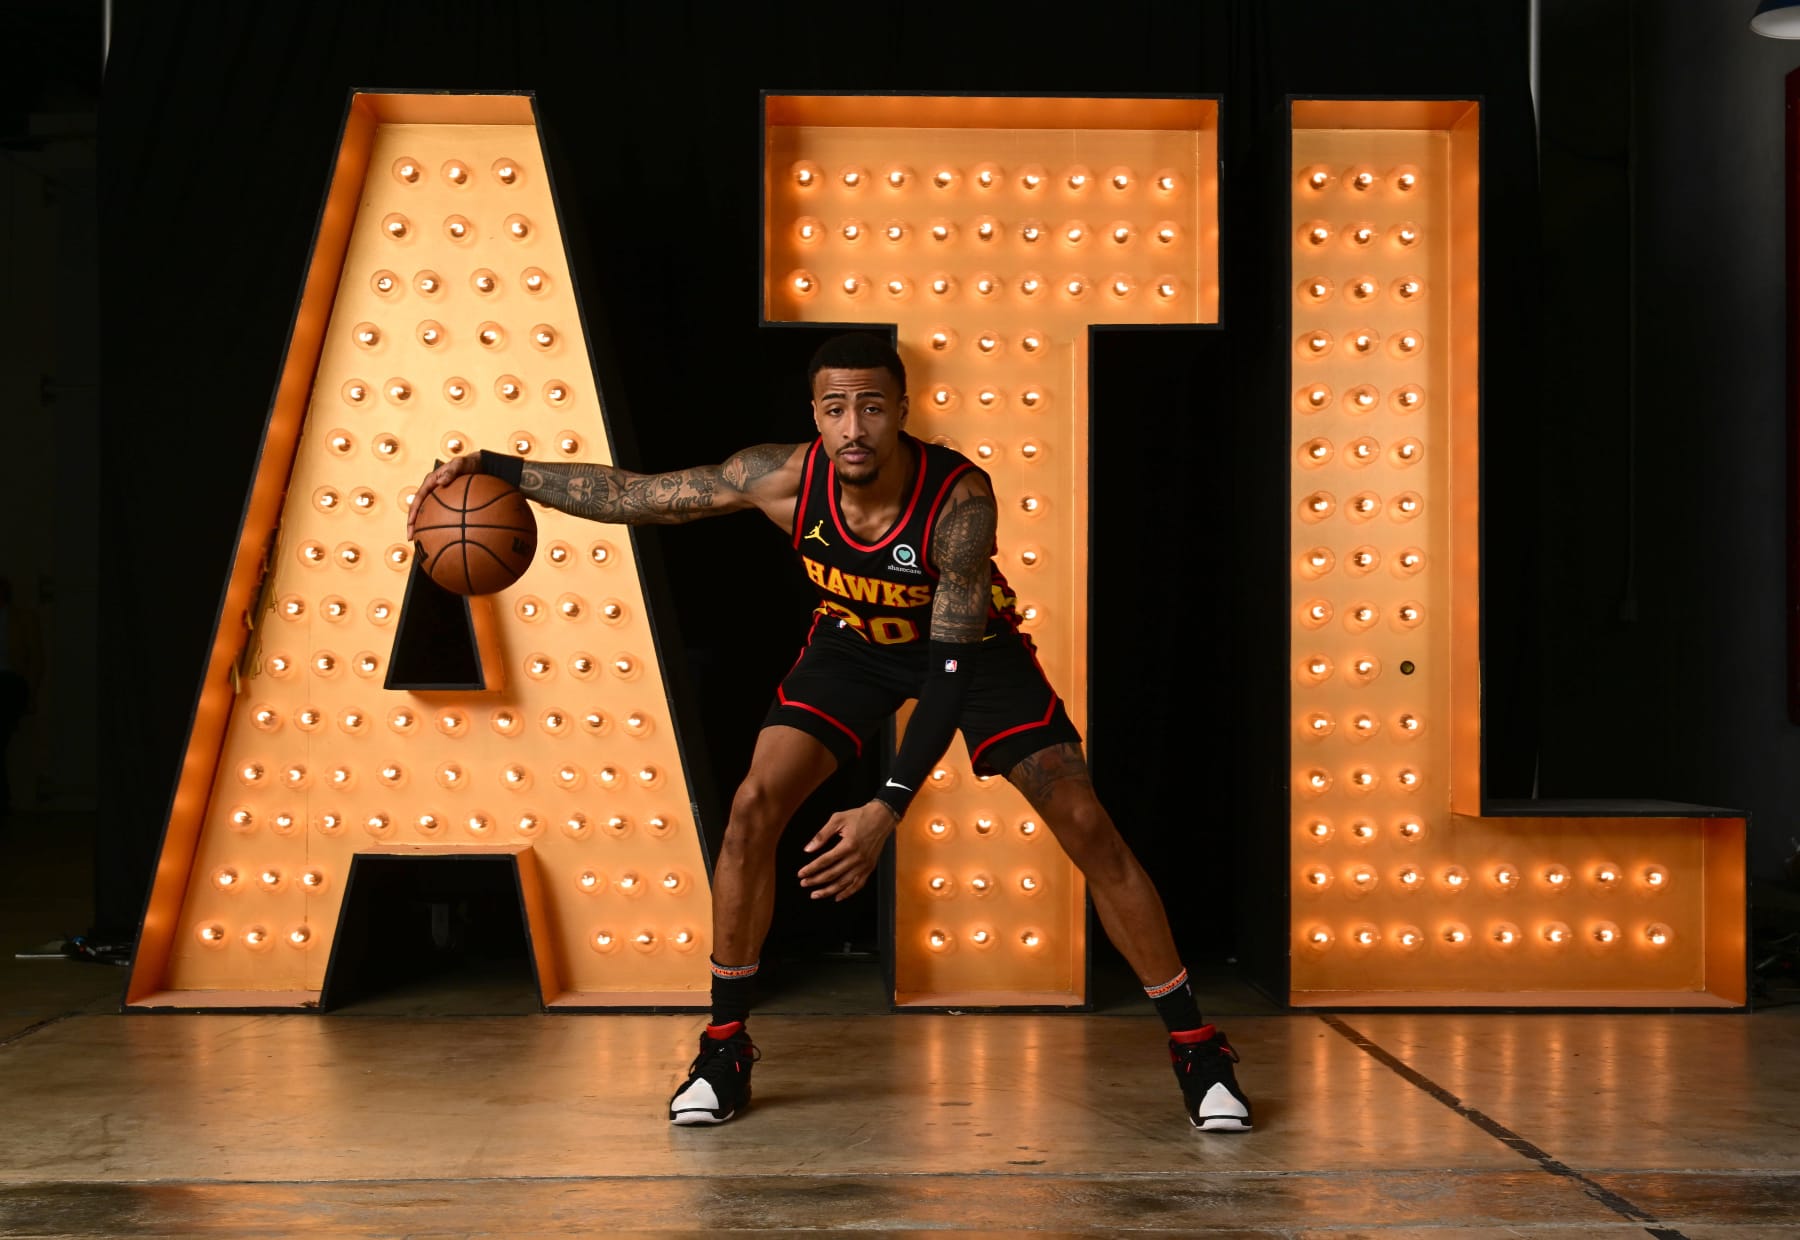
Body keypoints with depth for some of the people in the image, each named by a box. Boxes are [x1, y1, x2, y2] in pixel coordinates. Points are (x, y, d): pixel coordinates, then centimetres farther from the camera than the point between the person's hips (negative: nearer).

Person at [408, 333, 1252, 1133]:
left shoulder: (960, 500, -37)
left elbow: (951, 670, -36)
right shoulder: (784, 477, -28)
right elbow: (635, 495, -17)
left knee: (1087, 829, -11)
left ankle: (1197, 1051, 3)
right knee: (753, 810, -12)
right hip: (854, 640, 3)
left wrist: (888, 810, -43)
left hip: (971, 643, -3)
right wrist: (495, 469, -22)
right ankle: (724, 1050, 4)